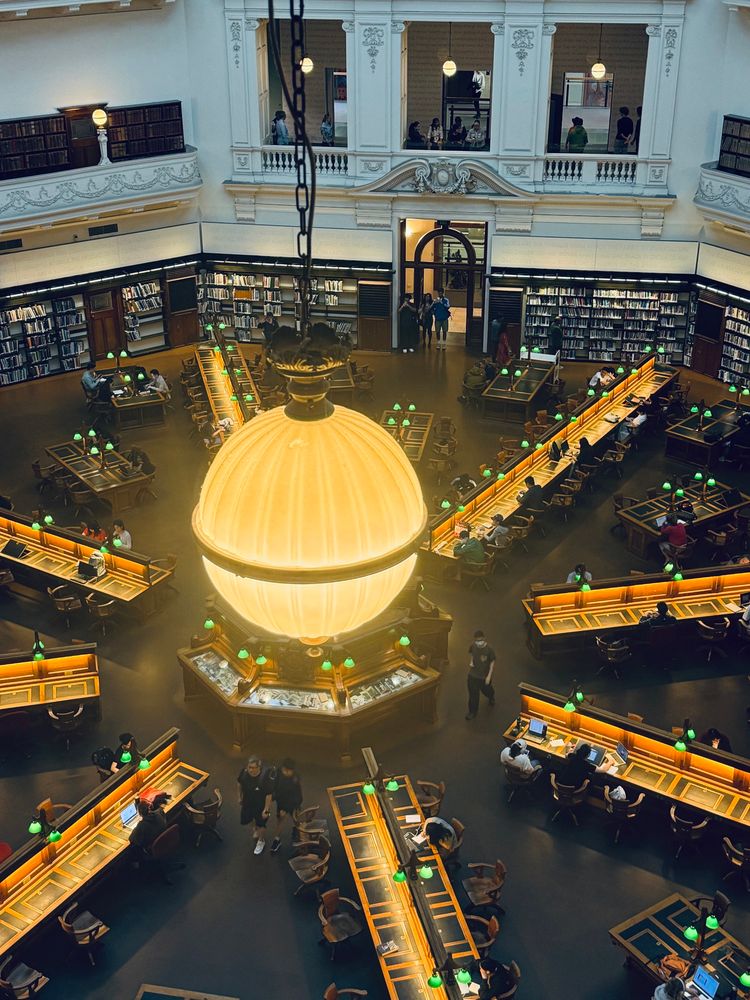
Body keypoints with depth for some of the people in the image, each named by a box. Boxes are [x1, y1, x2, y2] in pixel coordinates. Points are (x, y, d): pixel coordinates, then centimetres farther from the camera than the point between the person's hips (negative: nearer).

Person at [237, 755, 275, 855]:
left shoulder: (265, 778, -38)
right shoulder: (244, 772, -25)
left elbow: (269, 795, -25)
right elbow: (239, 784, -2)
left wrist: (266, 809, -17)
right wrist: (240, 797, 9)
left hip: (260, 805, -4)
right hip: (247, 802, 4)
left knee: (260, 824, 17)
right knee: (244, 821, 22)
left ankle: (261, 841, 47)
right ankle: (255, 827, 58)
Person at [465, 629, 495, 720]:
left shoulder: (489, 649, -26)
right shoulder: (473, 646, -15)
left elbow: (492, 662, -14)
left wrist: (489, 676, -15)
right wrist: (471, 662, -8)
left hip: (484, 676, -1)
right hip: (473, 675, 2)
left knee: (486, 690, 25)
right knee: (473, 694, 7)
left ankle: (491, 697, 61)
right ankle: (472, 712, 27)